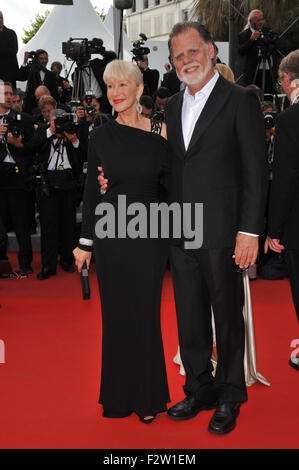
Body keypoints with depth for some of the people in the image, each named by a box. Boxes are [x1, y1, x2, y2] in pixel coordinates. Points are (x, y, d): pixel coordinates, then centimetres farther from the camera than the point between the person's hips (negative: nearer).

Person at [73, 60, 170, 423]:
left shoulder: (160, 133, 1)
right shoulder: (101, 137, 2)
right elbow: (91, 192, 4)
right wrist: (85, 242, 3)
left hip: (149, 234, 0)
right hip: (110, 234, 1)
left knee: (145, 314, 4)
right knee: (116, 314, 7)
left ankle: (148, 396, 18)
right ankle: (119, 394, 22)